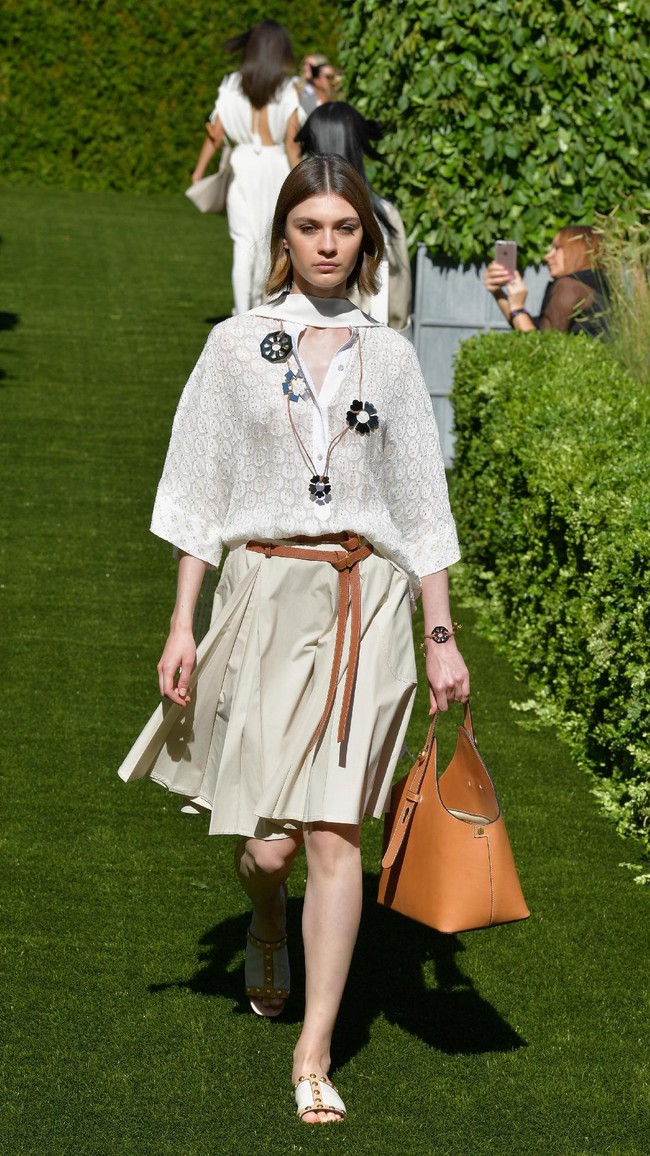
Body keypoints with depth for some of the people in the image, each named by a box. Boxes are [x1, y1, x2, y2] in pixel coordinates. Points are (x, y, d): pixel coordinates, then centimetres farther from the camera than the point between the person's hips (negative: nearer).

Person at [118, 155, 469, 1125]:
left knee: (335, 831, -8)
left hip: (366, 602, 1)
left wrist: (441, 635, 6)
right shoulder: (237, 345, 4)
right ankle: (266, 937, 35)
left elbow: (421, 505, 11)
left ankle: (315, 1058, -1)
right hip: (267, 593, -1)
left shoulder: (388, 355, 8)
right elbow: (200, 495, 5)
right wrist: (182, 625, 0)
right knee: (270, 841, -3)